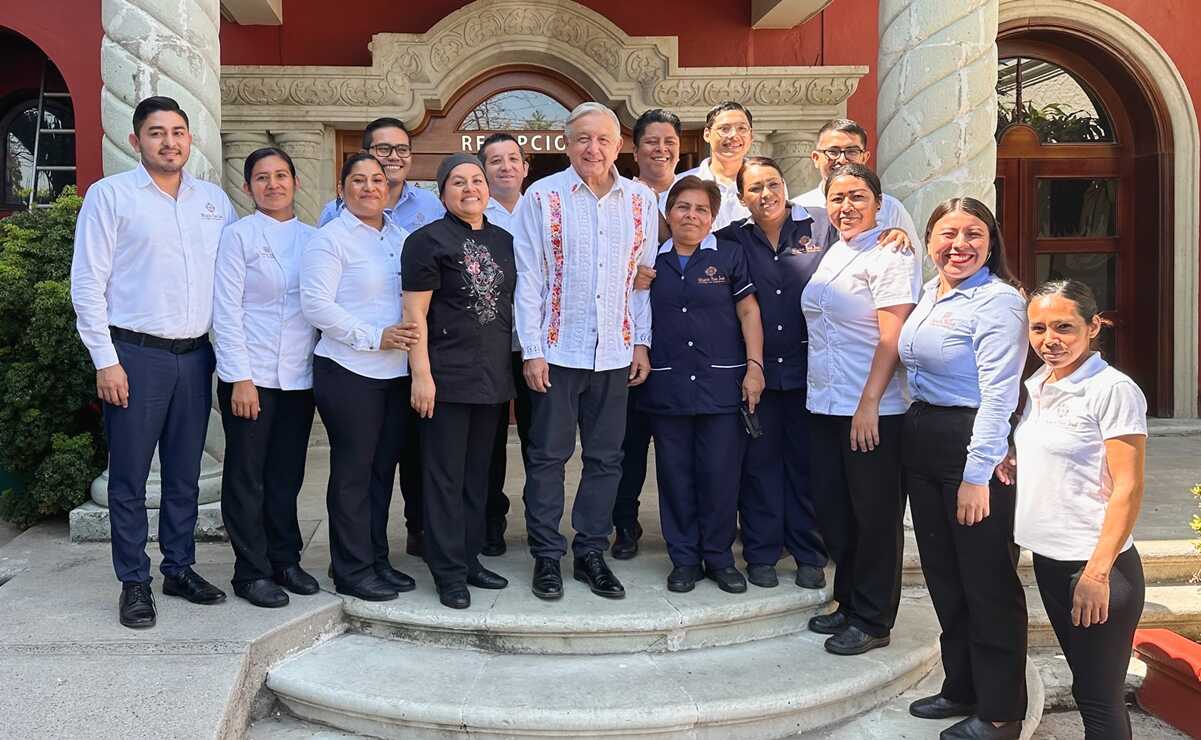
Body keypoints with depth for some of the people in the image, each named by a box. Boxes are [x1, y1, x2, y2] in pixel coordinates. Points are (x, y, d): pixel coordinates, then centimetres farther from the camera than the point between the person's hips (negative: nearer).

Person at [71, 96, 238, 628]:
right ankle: (134, 583, 14)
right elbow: (87, 283, -4)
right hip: (135, 354, -4)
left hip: (196, 356, 4)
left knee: (185, 474, 12)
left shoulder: (215, 200, 11)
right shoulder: (110, 194, -1)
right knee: (130, 478, 3)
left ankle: (179, 569, 25)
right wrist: (105, 360, -9)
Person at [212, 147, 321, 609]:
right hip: (251, 375, -4)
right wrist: (240, 377, -13)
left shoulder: (312, 238, 10)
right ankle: (251, 572, 14)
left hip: (299, 376, 4)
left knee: (287, 475, 12)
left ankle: (284, 560, 24)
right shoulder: (239, 236, -3)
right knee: (247, 477, 4)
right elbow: (226, 311, -7)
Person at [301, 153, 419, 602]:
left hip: (396, 371, 6)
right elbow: (316, 304, -13)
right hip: (349, 371, -6)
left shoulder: (401, 237, 14)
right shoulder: (330, 239, -5)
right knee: (353, 471, 1)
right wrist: (374, 337, -17)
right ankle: (352, 570, 13)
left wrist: (416, 339, 4)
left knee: (383, 468, 12)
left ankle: (376, 560, 25)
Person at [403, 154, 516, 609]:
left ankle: (470, 559, 25)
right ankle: (449, 572, 9)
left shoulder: (503, 241, 14)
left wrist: (518, 363, 15)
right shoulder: (427, 241, -5)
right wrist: (421, 374, -16)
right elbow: (415, 313, -10)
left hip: (494, 378, 6)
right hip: (448, 377, -6)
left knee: (478, 473, 14)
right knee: (445, 476, 1)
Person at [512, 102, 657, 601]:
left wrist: (642, 342, 4)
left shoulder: (641, 200, 7)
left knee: (606, 458, 9)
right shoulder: (542, 197, -1)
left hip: (615, 352, 3)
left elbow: (645, 276, 10)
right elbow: (529, 277, -3)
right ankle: (546, 556, 17)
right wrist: (531, 350, -8)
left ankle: (591, 552, 22)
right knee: (548, 456, 4)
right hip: (558, 349, -2)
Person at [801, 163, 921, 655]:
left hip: (875, 410, -8)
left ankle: (873, 620, 16)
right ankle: (849, 602, 30)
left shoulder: (890, 257, -9)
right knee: (832, 509, 13)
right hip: (825, 406, 8)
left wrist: (869, 403, -20)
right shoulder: (830, 255, 14)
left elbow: (892, 336, -16)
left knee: (875, 516, 3)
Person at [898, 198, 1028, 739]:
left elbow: (998, 394, -19)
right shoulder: (929, 294, 11)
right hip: (921, 441, 8)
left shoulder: (998, 300, -13)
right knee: (943, 575, 16)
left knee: (987, 582, 2)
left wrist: (977, 474, -22)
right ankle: (961, 688, 33)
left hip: (974, 446, -8)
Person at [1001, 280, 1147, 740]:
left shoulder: (1113, 390, -14)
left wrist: (1097, 572, -20)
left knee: (1099, 698, 3)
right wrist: (1015, 466, 3)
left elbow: (1127, 489, -16)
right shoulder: (1036, 386, 8)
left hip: (1096, 564, -7)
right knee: (1084, 684, 19)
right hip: (1047, 558, 7)